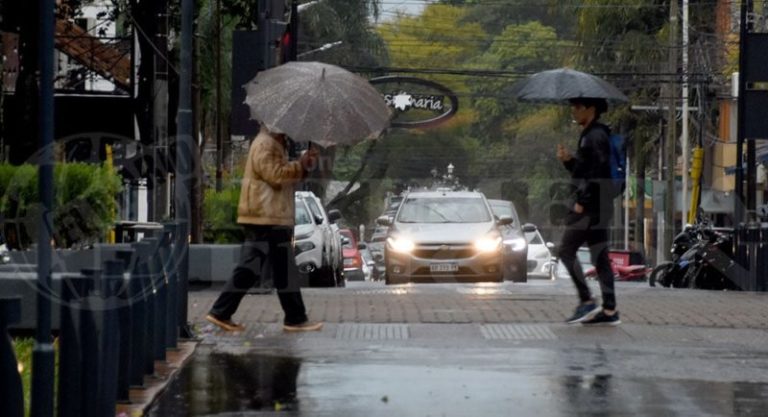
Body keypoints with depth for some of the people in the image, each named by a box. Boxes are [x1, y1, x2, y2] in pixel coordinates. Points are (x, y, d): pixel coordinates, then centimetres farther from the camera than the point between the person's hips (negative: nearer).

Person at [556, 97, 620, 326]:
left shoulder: (596, 136, -13)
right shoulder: (589, 135, 18)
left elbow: (598, 172, -21)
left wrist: (582, 202, -21)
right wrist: (568, 160, 7)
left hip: (592, 204, -10)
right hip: (594, 206, 10)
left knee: (567, 250, -8)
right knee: (600, 256, 8)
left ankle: (587, 302, -10)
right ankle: (609, 309, 8)